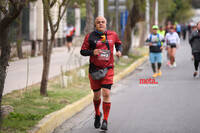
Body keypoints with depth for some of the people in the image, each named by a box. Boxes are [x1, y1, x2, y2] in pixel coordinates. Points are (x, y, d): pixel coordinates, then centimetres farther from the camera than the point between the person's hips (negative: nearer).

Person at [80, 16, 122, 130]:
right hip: (94, 69, 0)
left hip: (108, 69, 0)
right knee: (97, 95, 10)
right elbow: (83, 51, 0)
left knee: (106, 94, -12)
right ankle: (97, 115, 38)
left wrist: (119, 51, 3)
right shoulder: (90, 37, -2)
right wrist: (92, 52, -18)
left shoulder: (113, 35, 5)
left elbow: (119, 43, 24)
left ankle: (105, 121, -4)